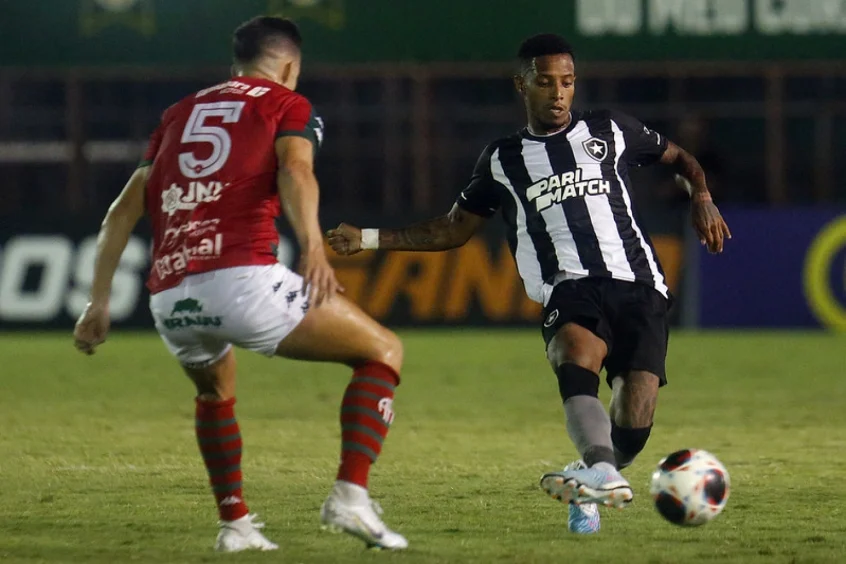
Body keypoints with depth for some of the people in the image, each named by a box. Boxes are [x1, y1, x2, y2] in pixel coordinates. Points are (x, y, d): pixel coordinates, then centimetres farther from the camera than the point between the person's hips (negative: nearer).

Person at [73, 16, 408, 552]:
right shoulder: (289, 106, 14)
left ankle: (235, 522, 28)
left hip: (169, 297, 5)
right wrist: (313, 248, -24)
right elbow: (294, 170, -8)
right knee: (383, 351, 10)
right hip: (243, 278, -5)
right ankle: (351, 494, -6)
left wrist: (100, 300, 25)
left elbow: (124, 210, 24)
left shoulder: (181, 113, 29)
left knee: (216, 389, 37)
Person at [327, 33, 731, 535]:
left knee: (633, 426, -18)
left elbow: (678, 158, 30)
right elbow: (454, 230, 28)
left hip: (638, 286, 0)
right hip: (570, 291, 0)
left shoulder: (609, 131, 17)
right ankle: (603, 474, -59)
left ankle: (589, 488, 13)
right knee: (576, 351, -38)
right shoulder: (504, 160, 20)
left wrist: (702, 198, 9)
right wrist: (369, 239, 22)